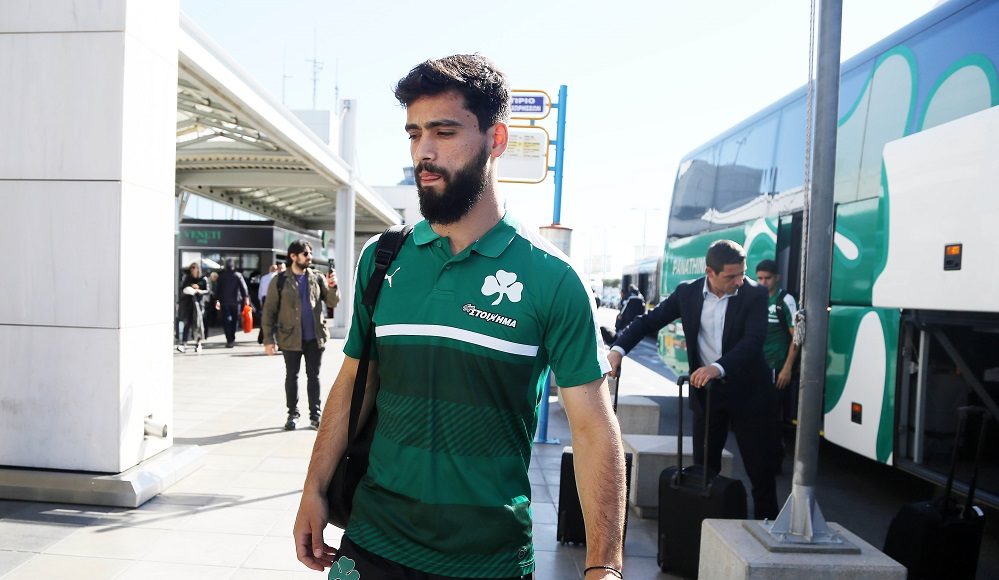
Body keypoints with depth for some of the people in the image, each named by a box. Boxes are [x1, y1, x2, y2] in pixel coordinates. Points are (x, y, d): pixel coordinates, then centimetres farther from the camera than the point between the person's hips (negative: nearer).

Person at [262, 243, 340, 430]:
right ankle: (292, 414, 21)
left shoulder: (317, 278, 5)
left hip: (315, 337, 2)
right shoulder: (279, 280, -3)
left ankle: (315, 415, 17)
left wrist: (332, 286, -17)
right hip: (291, 338, -2)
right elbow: (269, 310, -2)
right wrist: (268, 339, -6)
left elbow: (332, 302, 2)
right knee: (291, 376, 9)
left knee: (313, 376, 9)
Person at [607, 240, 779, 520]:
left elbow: (754, 339, -24)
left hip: (747, 392, -2)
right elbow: (649, 320, -1)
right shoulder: (687, 292, -3)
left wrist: (718, 368, -40)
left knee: (761, 470, 5)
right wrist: (618, 349, -17)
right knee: (704, 467, 11)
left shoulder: (755, 294, -11)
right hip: (705, 391, 3)